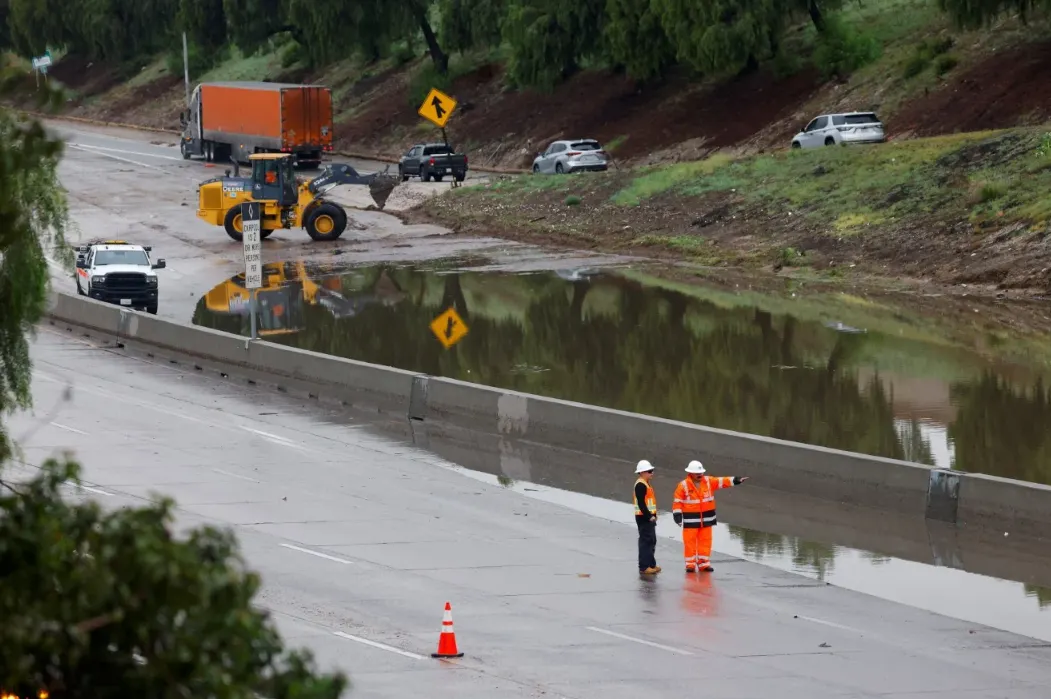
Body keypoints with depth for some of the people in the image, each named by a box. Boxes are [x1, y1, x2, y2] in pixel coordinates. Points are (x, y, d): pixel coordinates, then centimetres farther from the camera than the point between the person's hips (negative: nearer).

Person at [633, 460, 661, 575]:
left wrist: (653, 515, 18)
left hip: (648, 517, 11)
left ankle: (651, 564, 26)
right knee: (646, 541, -9)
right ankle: (644, 567, -8)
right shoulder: (640, 485, -17)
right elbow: (641, 503, -23)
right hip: (644, 518, -11)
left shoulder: (645, 484, 16)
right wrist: (649, 516, -23)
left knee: (651, 541, 17)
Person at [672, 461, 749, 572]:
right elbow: (678, 502, -8)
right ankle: (690, 564, 7)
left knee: (705, 541, 7)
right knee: (690, 541, -1)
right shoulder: (683, 486, -7)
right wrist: (677, 516, -15)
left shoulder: (709, 481, 3)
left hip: (706, 518, 4)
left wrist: (736, 480, -16)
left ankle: (704, 563, 15)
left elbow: (722, 481, -4)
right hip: (691, 519, -4)